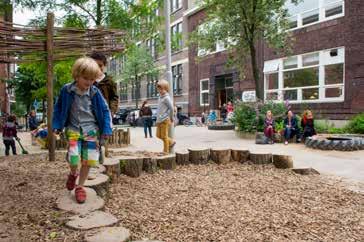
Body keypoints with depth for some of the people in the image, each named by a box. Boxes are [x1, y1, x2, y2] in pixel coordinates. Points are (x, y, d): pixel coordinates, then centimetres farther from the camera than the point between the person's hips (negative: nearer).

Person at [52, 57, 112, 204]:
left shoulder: (95, 92, -6)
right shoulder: (66, 90, -6)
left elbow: (105, 110, 2)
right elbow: (58, 108, 7)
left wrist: (106, 129, -3)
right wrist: (56, 126, 5)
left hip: (91, 129, 1)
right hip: (73, 128, -1)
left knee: (87, 161, 2)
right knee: (73, 158, -16)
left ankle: (80, 186, 24)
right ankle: (73, 173, 21)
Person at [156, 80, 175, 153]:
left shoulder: (166, 98, -12)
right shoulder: (160, 97, 14)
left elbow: (171, 108, -14)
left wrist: (171, 119, -6)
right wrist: (158, 119, 17)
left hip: (165, 120, -9)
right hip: (159, 120, 9)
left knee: (164, 136, -1)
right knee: (159, 135, 13)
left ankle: (166, 151, 11)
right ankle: (171, 142, 31)